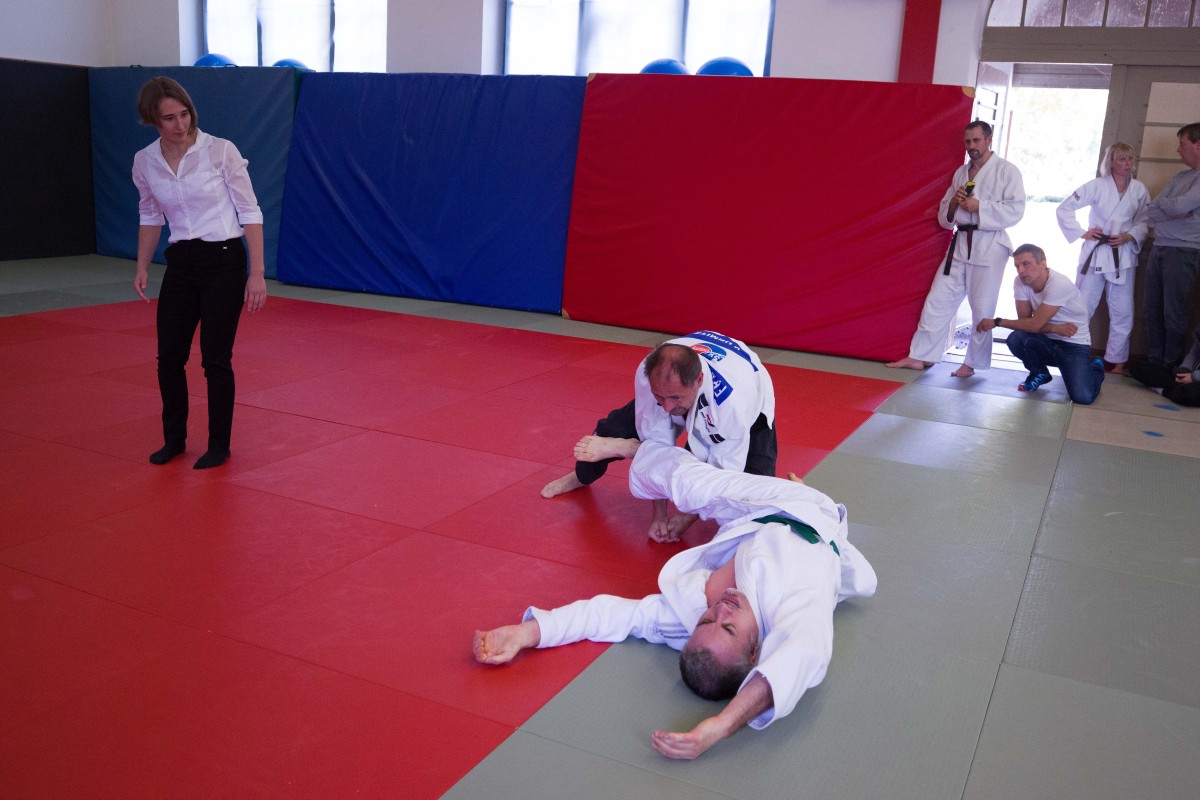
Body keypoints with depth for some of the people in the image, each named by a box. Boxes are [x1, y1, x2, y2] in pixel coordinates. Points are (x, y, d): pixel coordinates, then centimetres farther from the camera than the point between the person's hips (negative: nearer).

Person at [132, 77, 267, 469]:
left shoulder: (221, 151, -12)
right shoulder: (144, 161, 2)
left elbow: (250, 212, -9)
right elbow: (150, 216, 16)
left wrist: (257, 273, -13)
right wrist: (142, 268, 8)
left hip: (224, 261, -4)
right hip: (180, 264, 5)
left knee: (216, 359, 0)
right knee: (169, 356, 7)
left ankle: (219, 445, 17)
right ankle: (174, 439, 27)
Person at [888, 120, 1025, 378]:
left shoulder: (1007, 171, -3)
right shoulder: (960, 173, 14)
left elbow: (1015, 210, -12)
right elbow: (944, 218, 15)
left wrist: (979, 206, -19)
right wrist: (953, 203, -6)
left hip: (989, 247, -5)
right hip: (960, 245, 5)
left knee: (982, 309, 0)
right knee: (938, 301, 4)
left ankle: (973, 362, 14)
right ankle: (919, 356, 10)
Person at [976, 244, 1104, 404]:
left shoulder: (1059, 284, -27)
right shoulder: (1020, 282, -10)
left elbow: (1035, 325, -26)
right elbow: (1024, 320, -9)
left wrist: (996, 322, -19)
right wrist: (1054, 328, -25)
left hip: (1074, 345, -5)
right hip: (1047, 342, 5)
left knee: (1083, 397, -24)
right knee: (1015, 339, -28)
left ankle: (1095, 367, 14)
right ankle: (1039, 374, 5)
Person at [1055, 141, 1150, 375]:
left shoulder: (1139, 189, 1)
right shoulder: (1097, 186, -6)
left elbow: (1145, 222, 7)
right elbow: (1064, 209, -4)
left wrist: (1129, 236, -11)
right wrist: (1082, 233, -9)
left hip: (1123, 255, 2)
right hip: (1095, 253, -2)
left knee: (1123, 312, 5)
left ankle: (1117, 361, 17)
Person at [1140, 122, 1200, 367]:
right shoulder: (1179, 178, 16)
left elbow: (1178, 206, -19)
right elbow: (1151, 211, 8)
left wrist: (1162, 203, 2)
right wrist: (1176, 212, -9)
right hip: (1159, 249, 7)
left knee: (1174, 314, -2)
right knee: (1151, 309, 8)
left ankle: (1170, 368, 8)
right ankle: (1154, 363, 17)